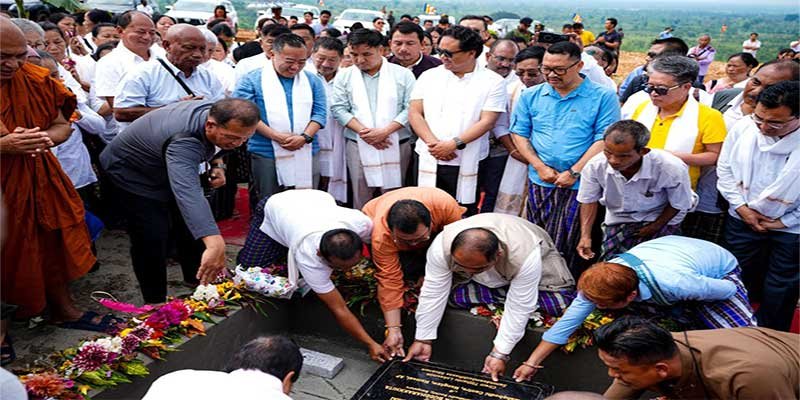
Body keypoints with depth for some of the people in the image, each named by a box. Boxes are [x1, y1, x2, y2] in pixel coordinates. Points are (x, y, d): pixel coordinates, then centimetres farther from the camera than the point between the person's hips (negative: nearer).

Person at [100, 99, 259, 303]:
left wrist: (217, 164, -13)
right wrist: (215, 243, -73)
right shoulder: (183, 141, -45)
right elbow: (188, 193, -61)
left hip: (168, 168, 8)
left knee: (193, 226, 9)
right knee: (153, 239, -14)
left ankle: (199, 284, 26)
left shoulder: (217, 112, -20)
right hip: (132, 172, -7)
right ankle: (155, 302, 4)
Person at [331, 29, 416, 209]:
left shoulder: (403, 74, 3)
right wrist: (363, 131, -11)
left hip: (396, 145, -1)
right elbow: (338, 108, 2)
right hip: (359, 146, 1)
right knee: (361, 201, 4)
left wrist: (385, 131, -14)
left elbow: (410, 108, -3)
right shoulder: (344, 76, 9)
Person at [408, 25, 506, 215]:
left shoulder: (492, 81, 1)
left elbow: (487, 121, -7)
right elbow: (414, 112, 3)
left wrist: (453, 144, -16)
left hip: (469, 164, -2)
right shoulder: (429, 76, 10)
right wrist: (433, 142, -12)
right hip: (430, 161, 2)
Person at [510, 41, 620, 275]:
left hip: (579, 184, -3)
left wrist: (574, 172, -13)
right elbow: (519, 134, 7)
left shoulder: (603, 97, -2)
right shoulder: (531, 96, 8)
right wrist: (540, 167, -5)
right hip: (540, 183, 3)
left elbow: (603, 140, -7)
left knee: (568, 244, -1)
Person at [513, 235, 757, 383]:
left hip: (719, 270, -5)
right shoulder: (604, 278, -30)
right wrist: (531, 363, -22)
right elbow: (569, 320, -23)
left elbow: (728, 290, -26)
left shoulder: (673, 284, -45)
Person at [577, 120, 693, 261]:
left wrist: (654, 227, -6)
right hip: (617, 221, 2)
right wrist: (585, 236, -16)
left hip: (661, 220, -2)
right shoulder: (595, 166, -27)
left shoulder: (672, 169, -31)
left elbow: (679, 205, -10)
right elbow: (589, 200, -8)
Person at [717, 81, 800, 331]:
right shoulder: (743, 128, -13)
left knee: (779, 291, 12)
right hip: (743, 219, 3)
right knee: (741, 282, 18)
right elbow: (725, 169, 1)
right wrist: (741, 206, -5)